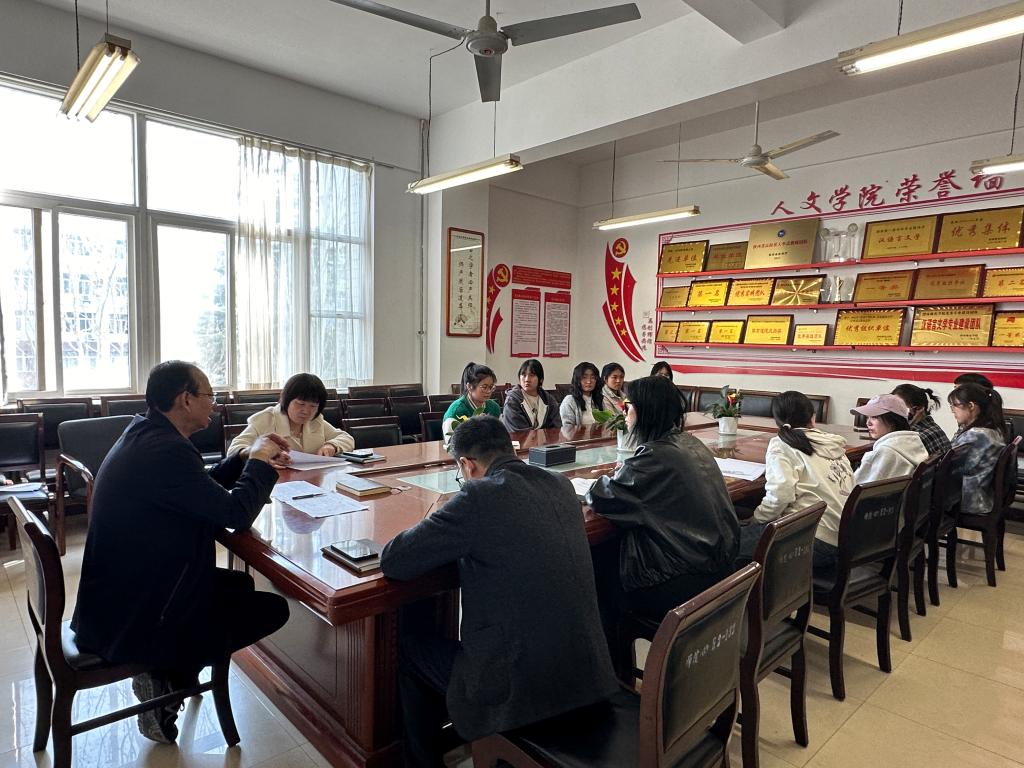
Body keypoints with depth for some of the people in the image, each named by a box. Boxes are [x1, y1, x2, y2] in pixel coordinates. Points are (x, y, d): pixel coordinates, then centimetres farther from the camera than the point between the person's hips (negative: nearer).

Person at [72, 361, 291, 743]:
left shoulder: (143, 436, 4)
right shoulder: (166, 450, -28)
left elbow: (204, 489, 15)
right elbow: (236, 512, -24)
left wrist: (247, 457, 7)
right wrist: (259, 461, -9)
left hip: (115, 599, 10)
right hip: (131, 621, -10)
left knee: (240, 584, 21)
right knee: (273, 609, -4)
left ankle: (166, 671, 15)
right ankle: (166, 676, 5)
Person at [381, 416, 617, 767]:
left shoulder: (479, 495, -18)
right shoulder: (561, 484, 3)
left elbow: (392, 562, -12)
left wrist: (449, 540, 5)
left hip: (523, 689, -7)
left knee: (408, 644, 18)